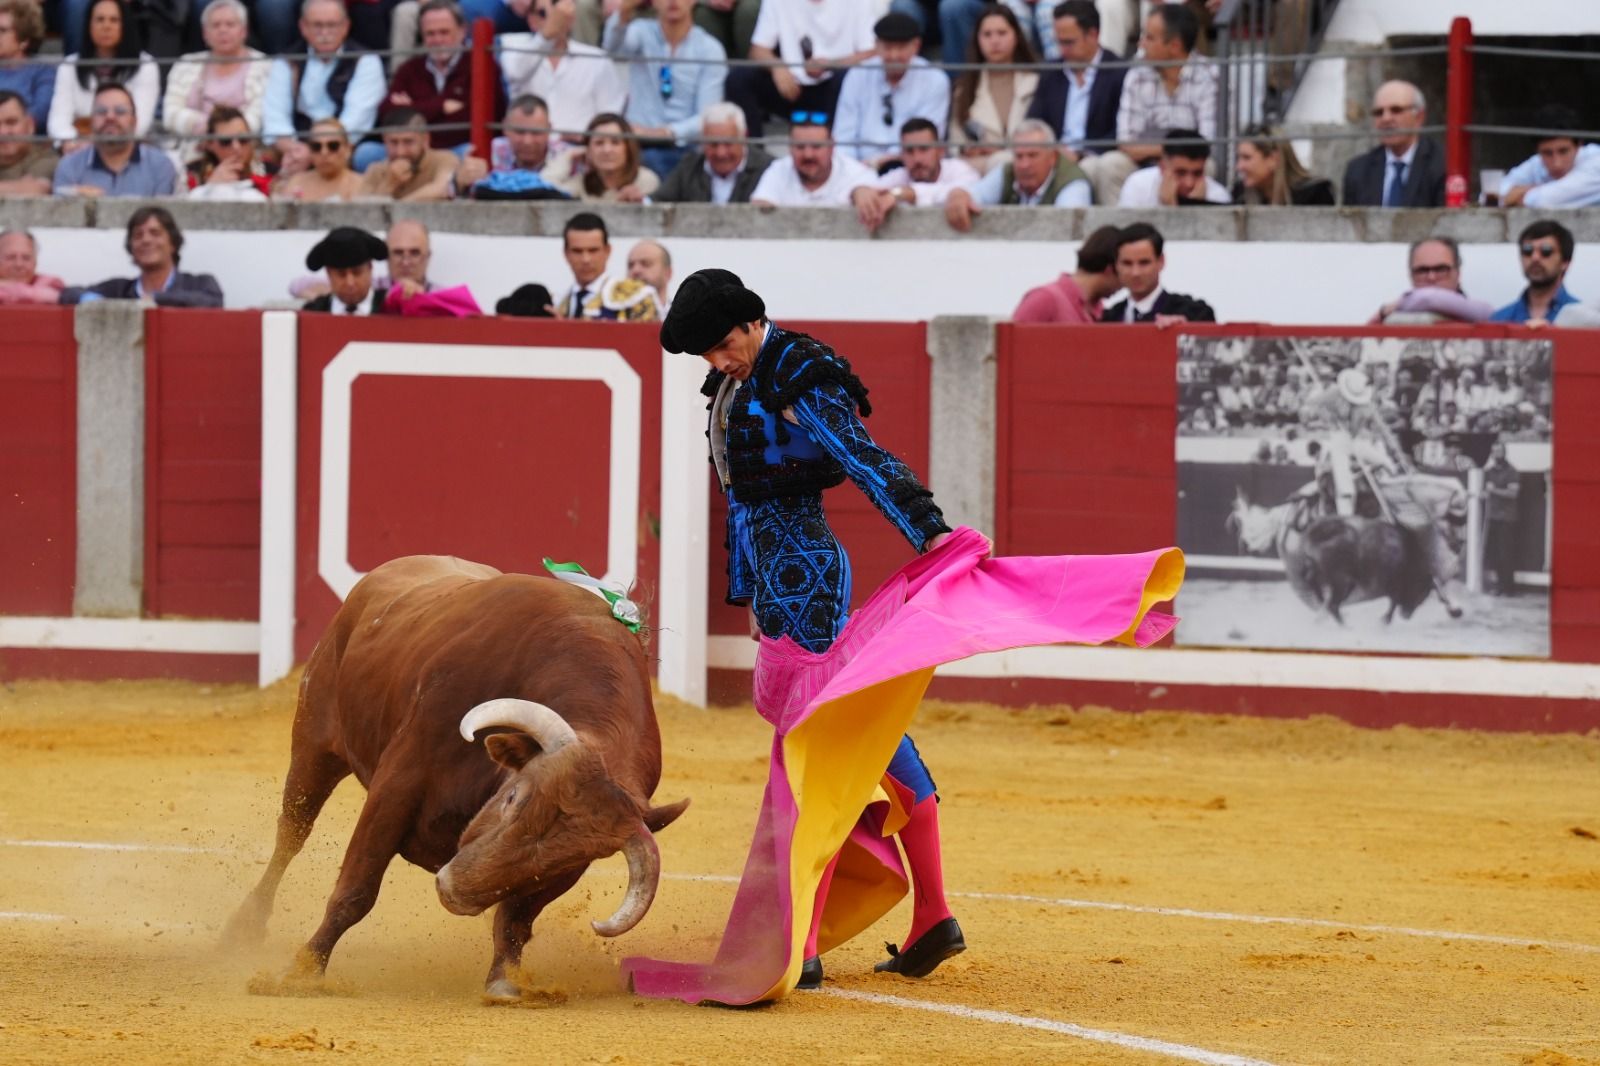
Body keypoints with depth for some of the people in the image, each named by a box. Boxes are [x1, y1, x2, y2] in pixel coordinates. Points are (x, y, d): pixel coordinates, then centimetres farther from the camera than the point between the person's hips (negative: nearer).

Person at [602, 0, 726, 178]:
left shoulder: (710, 49, 3)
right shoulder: (642, 33, 6)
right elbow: (614, 46, -19)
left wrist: (664, 132, -23)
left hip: (682, 148, -2)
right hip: (637, 145, 2)